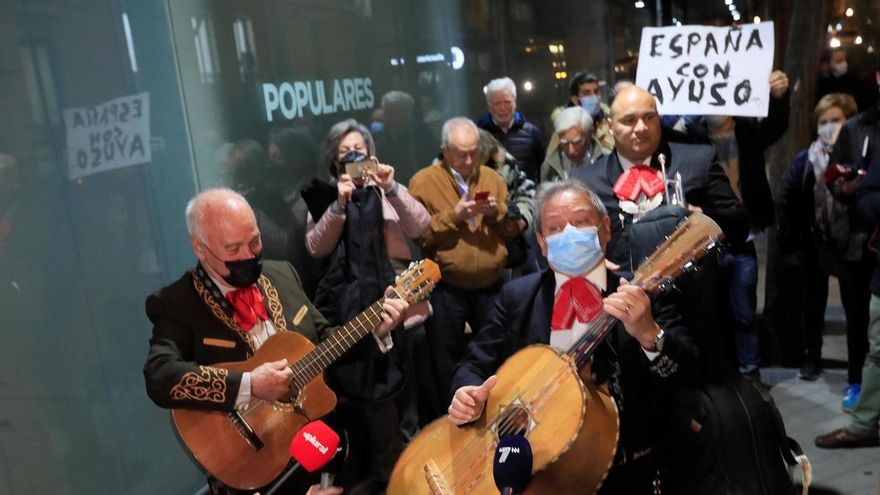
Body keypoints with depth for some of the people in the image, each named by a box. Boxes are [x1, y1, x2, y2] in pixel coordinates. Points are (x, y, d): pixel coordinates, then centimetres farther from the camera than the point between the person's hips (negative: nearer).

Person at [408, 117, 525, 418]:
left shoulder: (492, 177, 7)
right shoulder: (423, 182, -6)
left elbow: (516, 227, 6)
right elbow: (419, 235, -13)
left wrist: (497, 211, -13)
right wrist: (454, 215, -21)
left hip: (490, 286, 4)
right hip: (445, 290, -3)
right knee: (446, 363, 9)